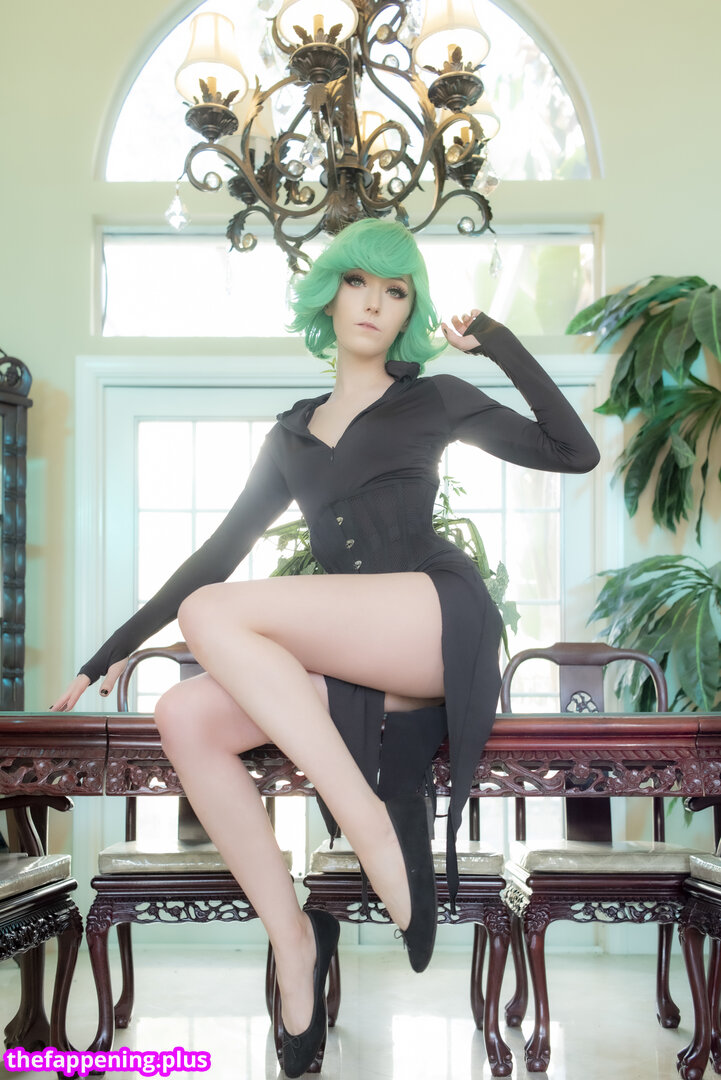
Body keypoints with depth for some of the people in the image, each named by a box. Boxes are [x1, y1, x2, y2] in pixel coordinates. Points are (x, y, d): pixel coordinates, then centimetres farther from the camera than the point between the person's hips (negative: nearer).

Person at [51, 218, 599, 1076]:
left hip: (438, 620, -5)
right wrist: (114, 651, 19)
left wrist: (498, 341, 3)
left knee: (213, 612, -24)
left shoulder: (431, 400, 14)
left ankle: (367, 819, -23)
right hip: (348, 658, 5)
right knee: (185, 719, -19)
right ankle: (291, 935, -9)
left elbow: (574, 452, 6)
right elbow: (221, 548, 22)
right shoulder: (293, 436, 23)